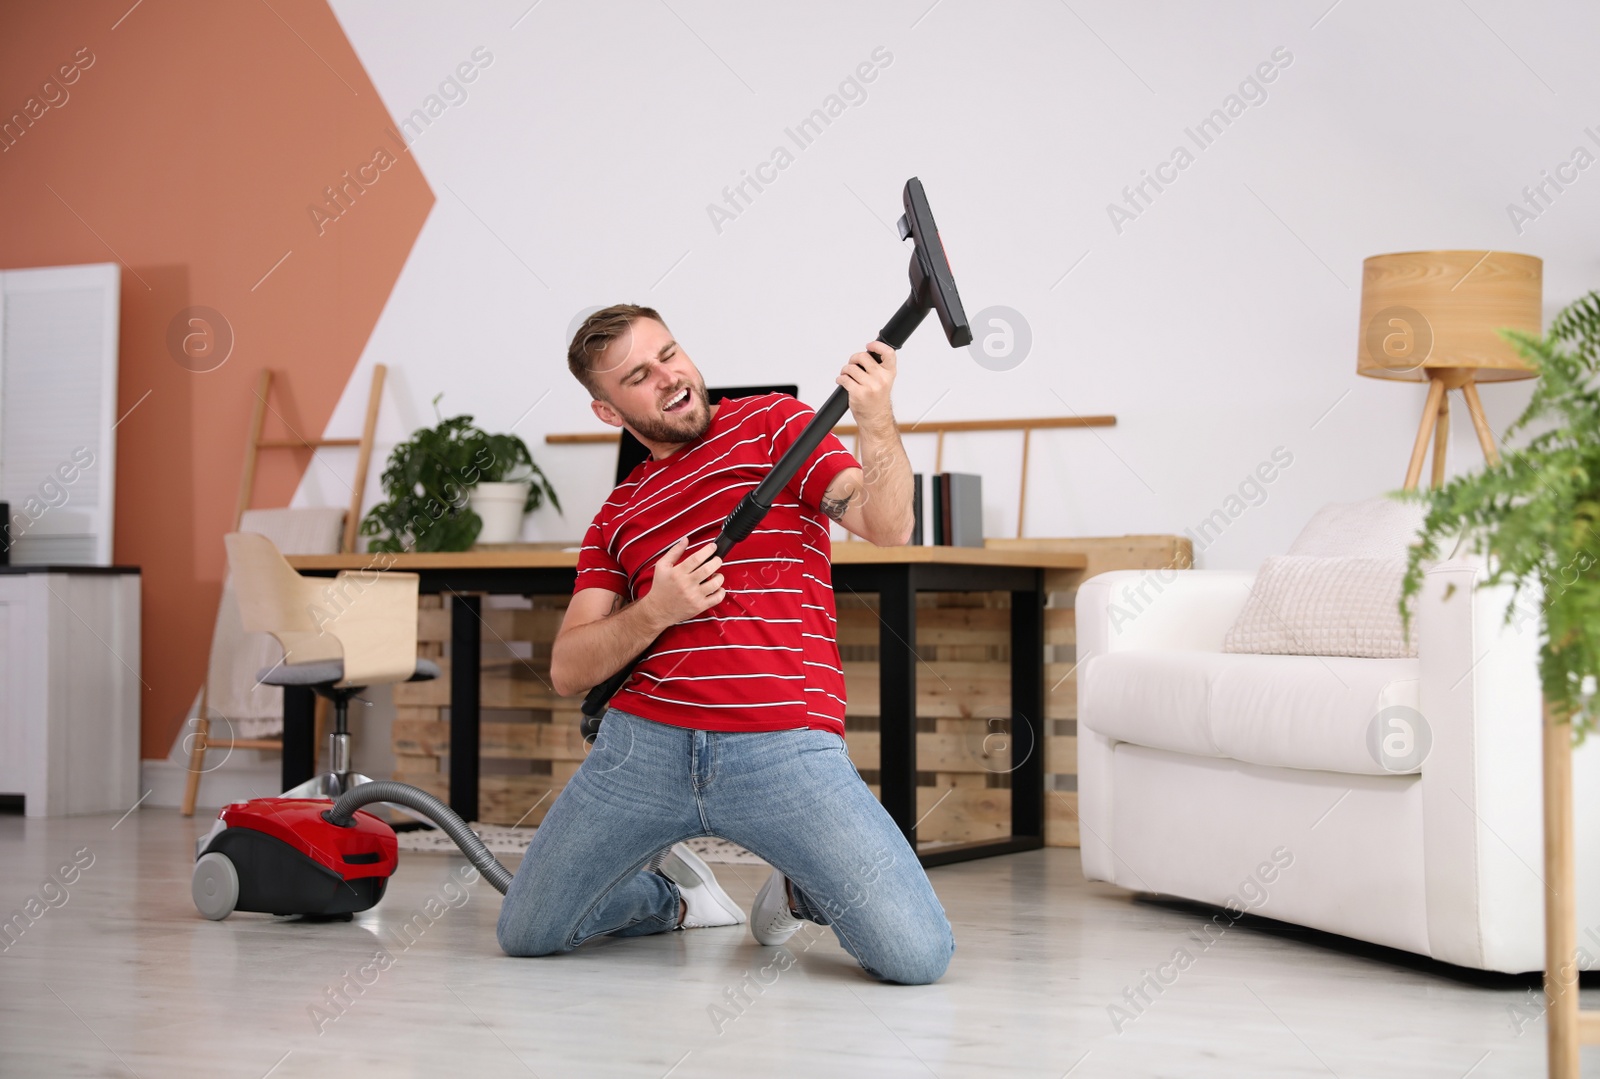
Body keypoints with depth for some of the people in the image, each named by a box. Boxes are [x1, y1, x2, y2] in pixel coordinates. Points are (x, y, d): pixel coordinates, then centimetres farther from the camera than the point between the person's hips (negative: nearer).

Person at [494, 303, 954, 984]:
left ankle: (803, 890, 16)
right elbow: (568, 671, 11)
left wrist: (876, 421, -21)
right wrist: (654, 613, -8)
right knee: (525, 936, 6)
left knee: (918, 956, -16)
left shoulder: (772, 423, 12)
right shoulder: (618, 515, 20)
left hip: (786, 749, -3)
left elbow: (887, 527, -3)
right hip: (643, 744, 4)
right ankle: (672, 893, 31)